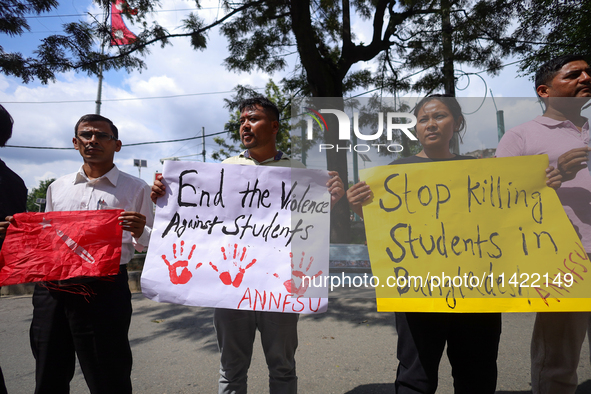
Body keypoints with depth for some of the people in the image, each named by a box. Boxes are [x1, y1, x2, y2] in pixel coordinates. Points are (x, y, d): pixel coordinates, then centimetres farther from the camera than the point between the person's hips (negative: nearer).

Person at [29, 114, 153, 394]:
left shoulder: (136, 189, 3)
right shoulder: (58, 188, 16)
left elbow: (148, 245, 3)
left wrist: (140, 233, -18)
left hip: (103, 290, -4)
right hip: (50, 289, 5)